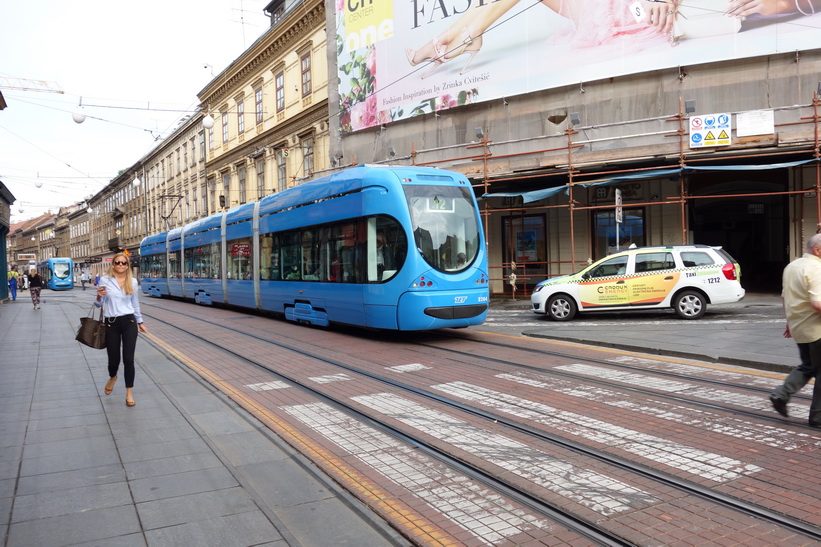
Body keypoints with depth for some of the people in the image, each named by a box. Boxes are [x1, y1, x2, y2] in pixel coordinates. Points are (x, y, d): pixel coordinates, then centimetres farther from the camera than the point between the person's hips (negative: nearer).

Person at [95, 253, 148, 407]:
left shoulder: (133, 282, 4)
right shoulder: (104, 280, -1)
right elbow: (99, 304, 5)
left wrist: (140, 322, 18)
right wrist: (99, 297, -17)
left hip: (129, 322, 1)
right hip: (111, 324, -1)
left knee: (128, 359, -5)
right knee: (114, 359, 6)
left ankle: (129, 393, 7)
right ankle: (112, 378, 43)